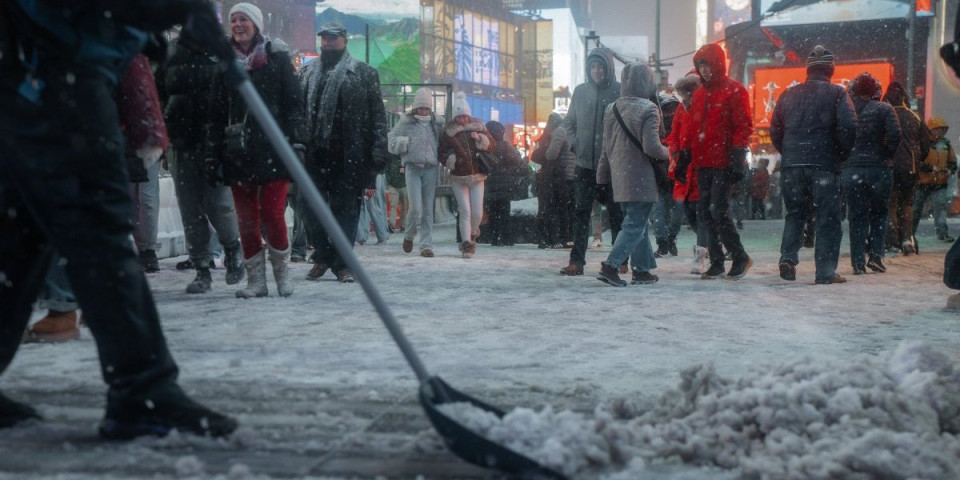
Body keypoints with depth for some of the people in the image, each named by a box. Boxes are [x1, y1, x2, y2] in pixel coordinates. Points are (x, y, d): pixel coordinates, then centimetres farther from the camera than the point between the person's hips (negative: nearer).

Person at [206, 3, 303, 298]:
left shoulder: (277, 57, 5)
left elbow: (292, 103, 1)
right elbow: (216, 113, 14)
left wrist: (295, 142, -8)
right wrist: (212, 155, 8)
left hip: (272, 150, -3)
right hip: (237, 152, 4)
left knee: (272, 213, -8)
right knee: (246, 218, 4)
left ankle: (282, 273, 11)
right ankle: (256, 279, 12)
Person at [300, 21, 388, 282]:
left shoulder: (364, 73, 5)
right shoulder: (307, 72, 16)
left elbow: (377, 116, -1)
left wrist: (377, 155, -9)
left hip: (348, 155, -3)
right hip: (313, 153, 4)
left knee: (346, 209, 1)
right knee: (311, 208, 6)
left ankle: (342, 263, 11)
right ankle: (322, 257, 21)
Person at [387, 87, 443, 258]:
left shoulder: (438, 122, 9)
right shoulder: (405, 122, 6)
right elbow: (391, 142, 8)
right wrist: (405, 143, -9)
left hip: (431, 168, 1)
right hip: (412, 168, -1)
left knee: (428, 209, 1)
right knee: (415, 208, -8)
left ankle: (426, 245, 5)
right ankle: (409, 236, 20)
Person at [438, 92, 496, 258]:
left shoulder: (478, 127, 6)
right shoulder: (448, 132, 0)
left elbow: (493, 146, 4)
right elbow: (442, 153, 3)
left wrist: (481, 139, -14)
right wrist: (451, 159, -16)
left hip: (477, 176, 2)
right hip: (458, 177, -2)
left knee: (477, 212, -1)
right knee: (465, 212, -8)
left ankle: (472, 236, 28)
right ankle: (467, 245, -1)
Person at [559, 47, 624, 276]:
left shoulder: (620, 92, -4)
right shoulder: (580, 91, 9)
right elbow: (569, 122, 19)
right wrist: (575, 143, 6)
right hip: (585, 164, 4)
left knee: (616, 214, 5)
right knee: (581, 213, 3)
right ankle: (576, 261, 6)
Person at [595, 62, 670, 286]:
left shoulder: (611, 109, 8)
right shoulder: (647, 110, -13)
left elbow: (606, 148, 12)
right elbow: (651, 147, -19)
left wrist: (603, 177, 18)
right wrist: (667, 153, 1)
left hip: (619, 179, 7)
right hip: (641, 181, -7)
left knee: (636, 223, 16)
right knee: (635, 225, -2)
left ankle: (642, 270, 19)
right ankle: (611, 265, -12)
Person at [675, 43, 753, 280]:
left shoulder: (734, 90, -4)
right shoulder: (700, 94, 17)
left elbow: (744, 127, -9)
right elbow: (691, 127, 20)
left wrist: (737, 160, -15)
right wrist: (683, 158, 14)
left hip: (723, 163, -7)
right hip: (703, 163, 7)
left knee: (719, 211, -11)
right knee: (705, 212, 6)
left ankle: (740, 258, 4)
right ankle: (716, 262, 14)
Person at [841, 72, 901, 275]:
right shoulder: (884, 109, -1)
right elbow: (895, 134, -14)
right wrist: (888, 155, 0)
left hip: (850, 170, 1)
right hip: (879, 169, -1)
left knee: (857, 216, 6)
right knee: (879, 213, 16)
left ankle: (858, 262, 2)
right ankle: (875, 254, 6)